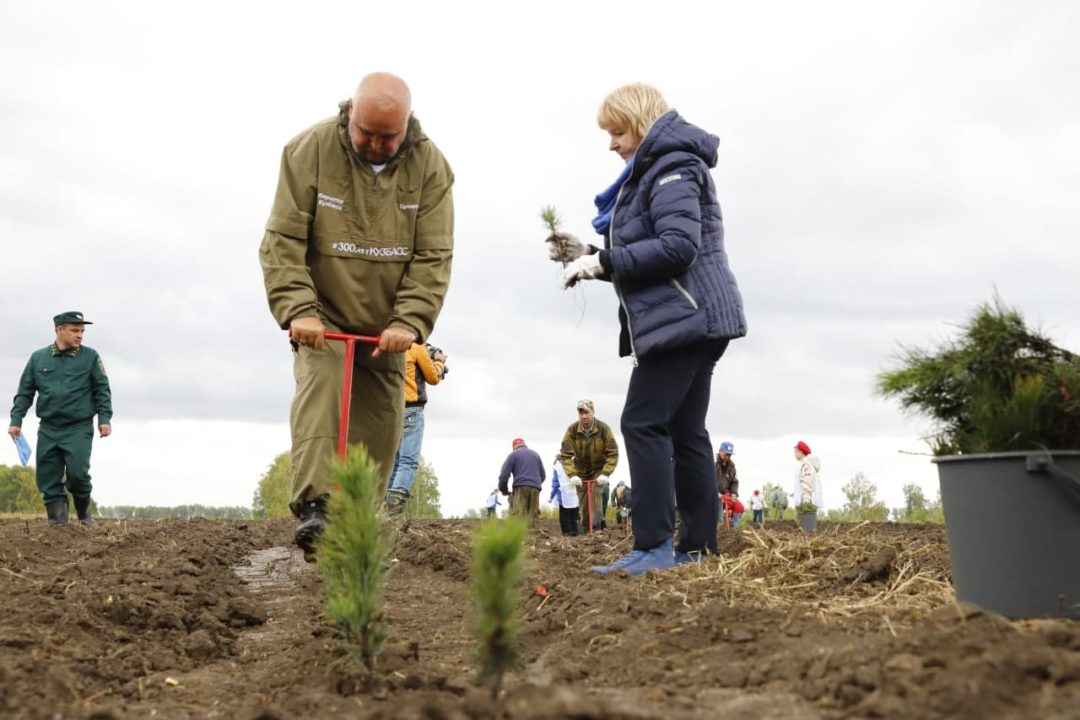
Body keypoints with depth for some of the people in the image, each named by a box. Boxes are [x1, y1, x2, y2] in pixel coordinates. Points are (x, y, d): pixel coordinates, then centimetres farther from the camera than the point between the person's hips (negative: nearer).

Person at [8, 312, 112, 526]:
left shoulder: (90, 357, 2)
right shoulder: (38, 358, 7)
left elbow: (102, 390, 3)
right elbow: (25, 392, 11)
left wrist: (104, 419, -6)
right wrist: (16, 420, 4)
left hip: (79, 428, -3)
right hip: (48, 429, 3)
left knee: (77, 473, -13)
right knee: (48, 478, 0)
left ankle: (84, 513, 12)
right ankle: (57, 521, 8)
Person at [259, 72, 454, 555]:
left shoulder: (430, 165, -9)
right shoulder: (310, 150, -13)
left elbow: (433, 257, -10)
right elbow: (282, 241, -14)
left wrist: (409, 322, -21)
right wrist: (297, 310, -25)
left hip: (385, 326, 3)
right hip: (324, 317, -2)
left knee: (381, 419, 3)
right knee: (319, 382, -25)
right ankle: (313, 507, -29)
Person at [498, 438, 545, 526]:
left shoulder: (513, 454, 11)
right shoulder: (536, 454, 24)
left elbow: (504, 474, 1)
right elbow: (543, 476, 24)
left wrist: (503, 489, 12)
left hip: (521, 488, -4)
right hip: (535, 489, 4)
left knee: (518, 519, -12)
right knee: (532, 518, 0)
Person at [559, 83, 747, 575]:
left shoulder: (672, 168, -10)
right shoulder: (653, 171, 22)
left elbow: (678, 246, -22)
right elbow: (646, 249, 23)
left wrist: (604, 262, -18)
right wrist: (592, 257, 10)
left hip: (684, 318, -11)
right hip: (689, 319, 11)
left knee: (643, 423, -12)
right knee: (684, 432, 8)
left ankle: (654, 547, -12)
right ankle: (698, 548, 10)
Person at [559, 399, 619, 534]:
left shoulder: (603, 429, -19)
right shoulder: (572, 430, -17)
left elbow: (613, 453, -18)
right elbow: (565, 455, -17)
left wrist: (605, 474, -27)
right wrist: (572, 475, -28)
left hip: (598, 471, -2)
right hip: (580, 473, 2)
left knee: (596, 496, -20)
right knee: (583, 505, 5)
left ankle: (595, 531, -20)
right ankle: (585, 532, 15)